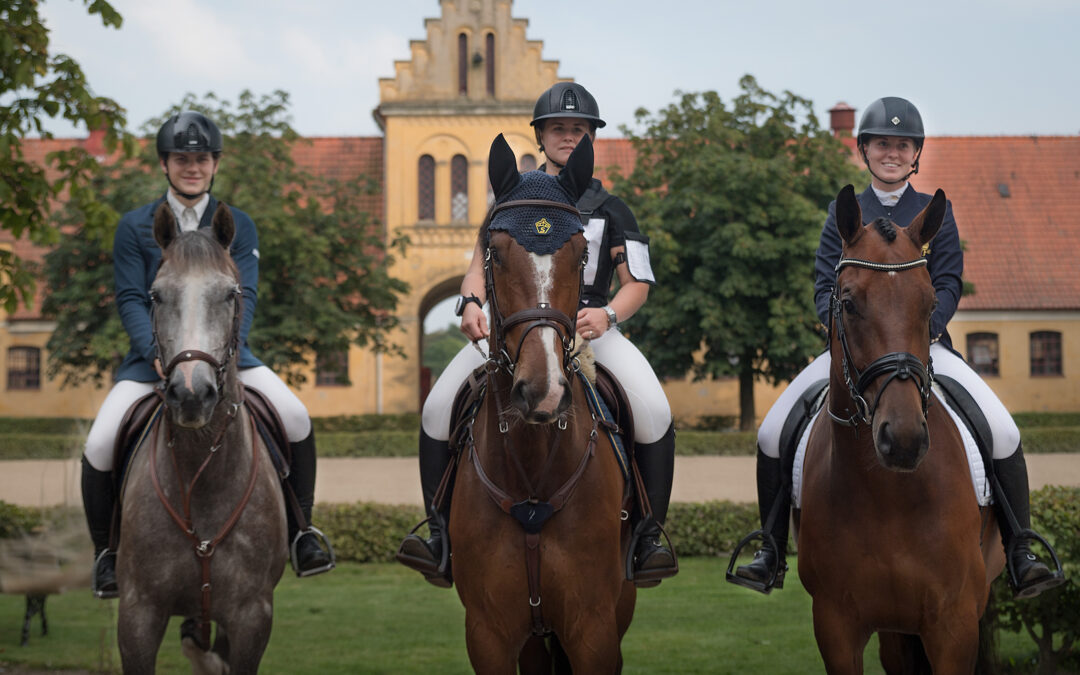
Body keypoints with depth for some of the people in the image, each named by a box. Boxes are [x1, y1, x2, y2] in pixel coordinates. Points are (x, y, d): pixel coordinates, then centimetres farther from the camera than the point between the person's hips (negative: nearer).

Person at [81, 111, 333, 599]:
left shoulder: (238, 226, 6)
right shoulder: (135, 227, 4)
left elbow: (244, 296, -3)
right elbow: (130, 300, -3)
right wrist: (157, 352, -21)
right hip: (153, 355, -1)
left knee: (296, 418, -20)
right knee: (99, 445, -20)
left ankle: (300, 528, 0)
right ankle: (105, 548, 6)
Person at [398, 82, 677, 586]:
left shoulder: (609, 210, 12)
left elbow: (637, 284, 7)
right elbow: (480, 264, 13)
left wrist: (609, 314, -15)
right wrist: (471, 304, -9)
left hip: (589, 325, -2)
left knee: (655, 413, -26)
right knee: (437, 409, -17)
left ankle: (650, 537, -14)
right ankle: (440, 532, -7)